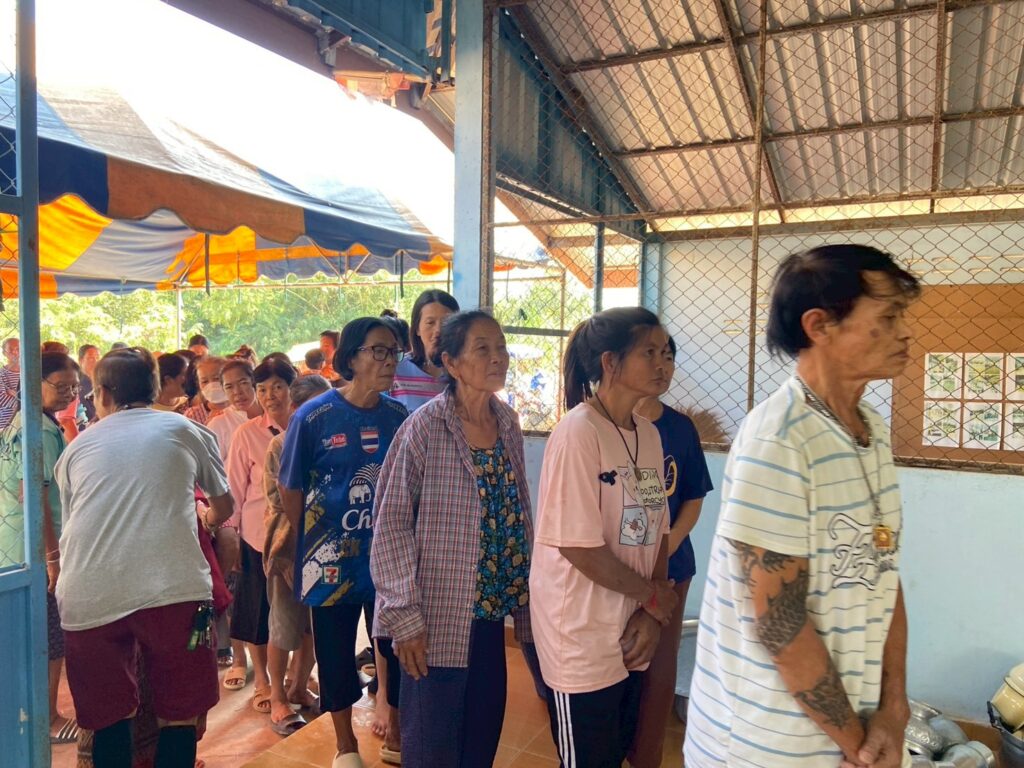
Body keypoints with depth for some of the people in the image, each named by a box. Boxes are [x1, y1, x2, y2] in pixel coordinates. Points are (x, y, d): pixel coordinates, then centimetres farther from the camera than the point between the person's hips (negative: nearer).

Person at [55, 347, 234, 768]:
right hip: (173, 587, -2)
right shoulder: (186, 430, 14)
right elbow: (223, 507, 24)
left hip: (88, 596, 3)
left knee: (109, 720, 19)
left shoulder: (76, 448, 20)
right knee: (179, 716, 11)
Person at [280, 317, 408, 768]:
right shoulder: (313, 417, -12)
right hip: (333, 560, -1)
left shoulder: (398, 417, -4)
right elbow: (291, 489, -2)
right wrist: (309, 544, 5)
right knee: (335, 653, 14)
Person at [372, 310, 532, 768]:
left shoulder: (508, 423, 3)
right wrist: (405, 616, -15)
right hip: (438, 616, -5)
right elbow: (391, 522, -14)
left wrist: (526, 591, 10)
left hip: (492, 610, 6)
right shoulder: (424, 427, -15)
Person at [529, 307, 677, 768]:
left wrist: (653, 615, -5)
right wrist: (652, 596, -11)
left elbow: (656, 531, 6)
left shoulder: (649, 433, 4)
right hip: (582, 638, -7)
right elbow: (576, 544, -21)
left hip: (632, 634, 7)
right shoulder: (578, 431, -18)